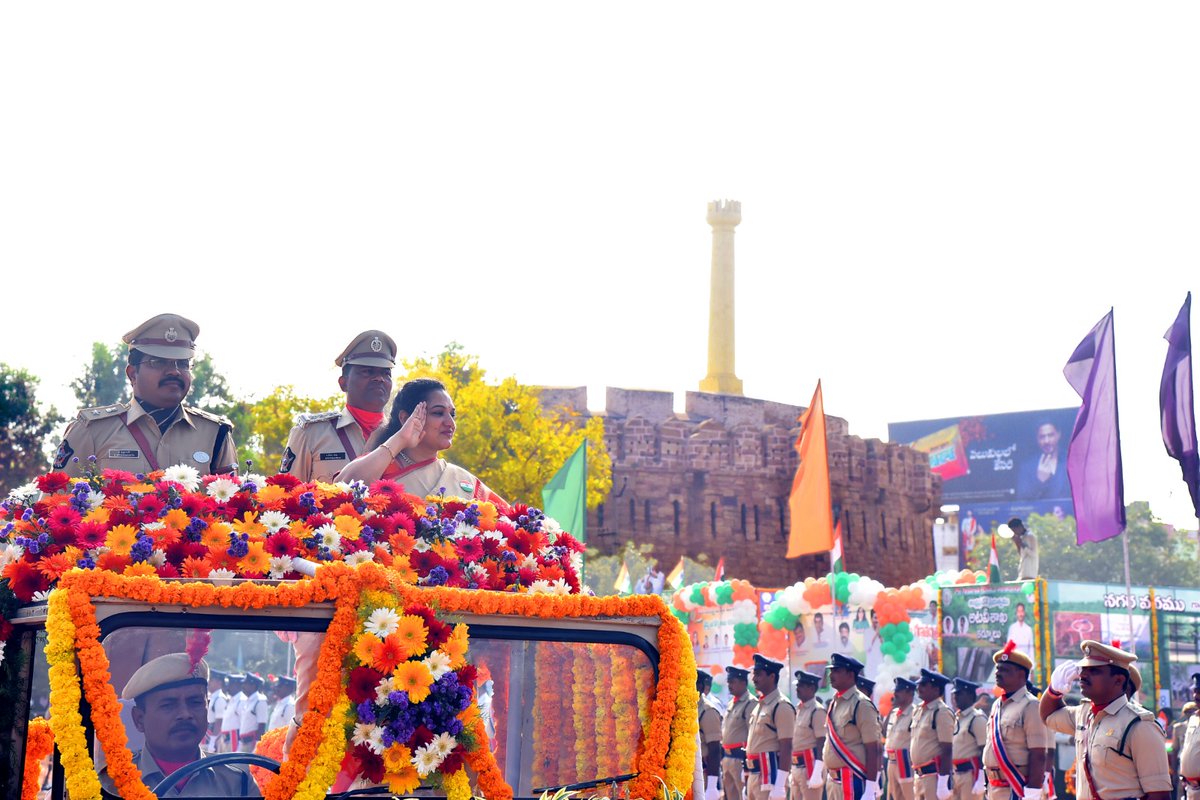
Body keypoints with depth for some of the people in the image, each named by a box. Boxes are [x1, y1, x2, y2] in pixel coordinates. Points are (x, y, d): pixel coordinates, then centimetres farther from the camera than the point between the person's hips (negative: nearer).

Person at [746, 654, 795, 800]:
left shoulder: (781, 707, -12)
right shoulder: (760, 706, 17)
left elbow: (786, 748, -17)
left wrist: (779, 785, -22)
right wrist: (748, 783, 20)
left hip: (770, 774, -10)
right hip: (754, 775, 10)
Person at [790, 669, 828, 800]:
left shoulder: (817, 711, -12)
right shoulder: (799, 709, 15)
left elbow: (822, 742, -16)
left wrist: (818, 771, -22)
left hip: (810, 765, -9)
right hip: (797, 767, 9)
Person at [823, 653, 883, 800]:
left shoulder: (861, 704, -11)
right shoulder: (834, 704, 13)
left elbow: (872, 750, -15)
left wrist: (870, 788, -20)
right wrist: (828, 777, 18)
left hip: (853, 781, -9)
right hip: (833, 781, 9)